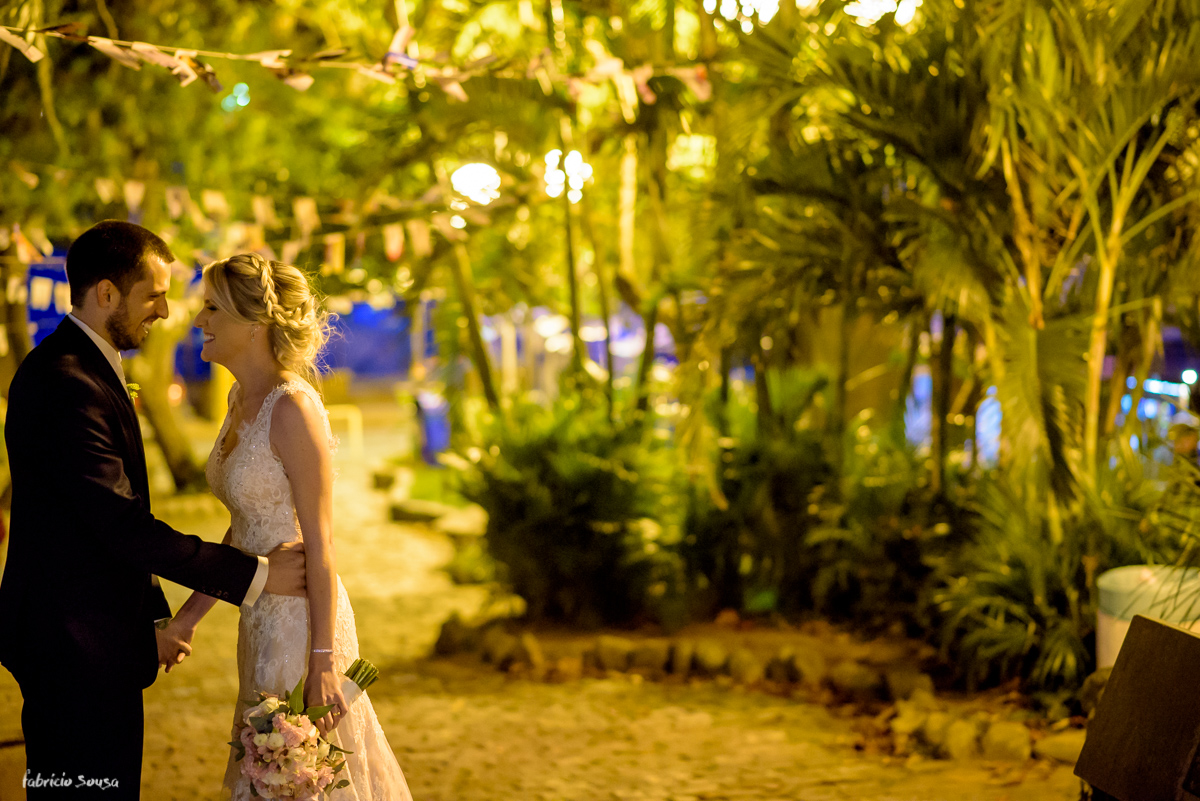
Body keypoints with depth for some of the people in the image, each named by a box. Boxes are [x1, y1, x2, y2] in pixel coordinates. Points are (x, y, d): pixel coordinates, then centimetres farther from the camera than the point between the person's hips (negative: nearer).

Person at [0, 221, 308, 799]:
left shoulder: (88, 370, 13)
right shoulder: (67, 385, -21)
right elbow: (122, 527, -24)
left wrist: (152, 614, 18)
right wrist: (254, 575, -19)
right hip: (79, 646, -11)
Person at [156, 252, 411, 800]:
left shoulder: (293, 408, -19)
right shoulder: (241, 399, 8)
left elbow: (320, 545, -20)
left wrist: (323, 661, -20)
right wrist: (191, 613, 13)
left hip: (300, 623, -9)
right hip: (262, 621, 9)